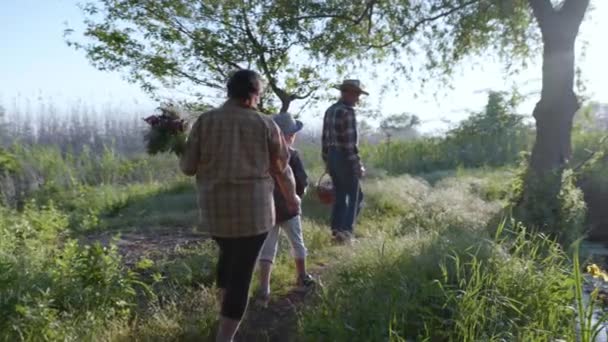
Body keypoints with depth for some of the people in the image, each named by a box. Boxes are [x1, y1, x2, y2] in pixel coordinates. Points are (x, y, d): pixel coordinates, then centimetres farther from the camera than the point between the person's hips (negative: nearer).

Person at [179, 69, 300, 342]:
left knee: (228, 253, 29)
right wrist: (291, 198, 23)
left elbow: (188, 167, 1)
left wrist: (181, 154, 25)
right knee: (241, 272, 5)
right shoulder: (265, 124, -2)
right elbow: (281, 169, 6)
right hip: (253, 209, -3)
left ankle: (225, 310, 36)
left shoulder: (205, 121, 0)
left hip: (214, 208, 3)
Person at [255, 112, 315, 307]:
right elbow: (302, 182, -12)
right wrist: (297, 195, 7)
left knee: (267, 248, 6)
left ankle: (264, 290, -3)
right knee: (297, 243, 17)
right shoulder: (291, 155, -12)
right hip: (288, 208, -3)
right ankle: (302, 279, 33)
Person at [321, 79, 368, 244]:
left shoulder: (330, 110, 11)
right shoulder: (347, 112, -16)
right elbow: (350, 142, -20)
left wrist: (327, 160, 21)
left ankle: (336, 230, 16)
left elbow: (325, 138, 15)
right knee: (355, 196, 2)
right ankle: (345, 230, -2)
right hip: (345, 158, -8)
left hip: (332, 156, 9)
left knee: (339, 196, 14)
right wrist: (358, 165, -15)